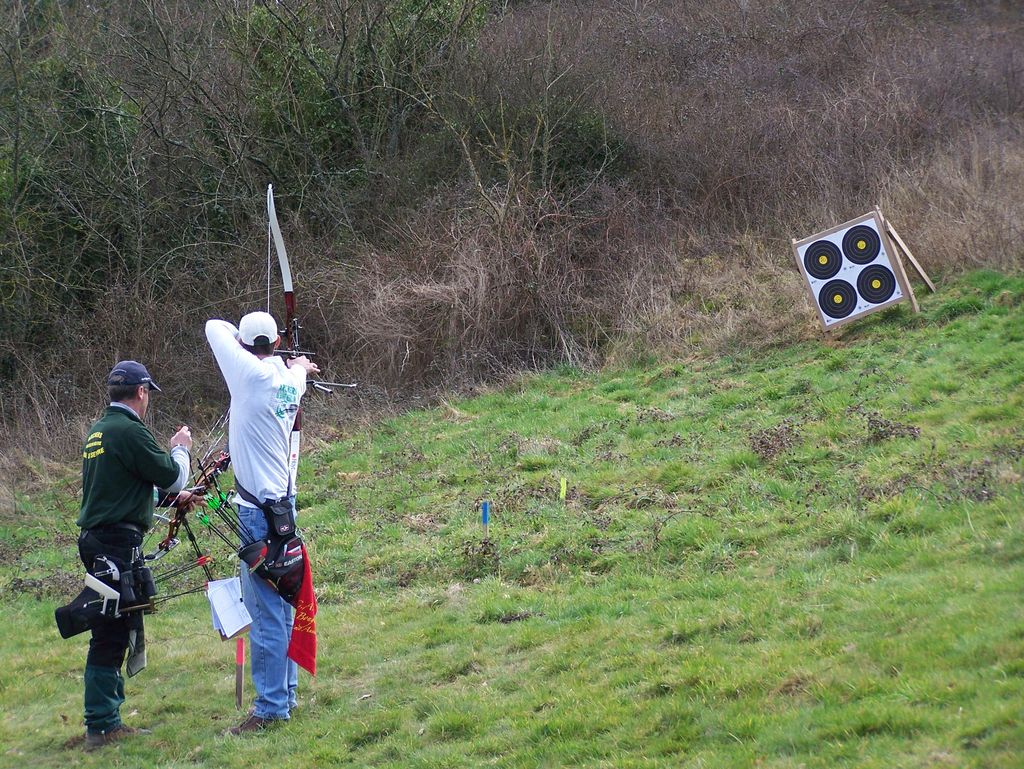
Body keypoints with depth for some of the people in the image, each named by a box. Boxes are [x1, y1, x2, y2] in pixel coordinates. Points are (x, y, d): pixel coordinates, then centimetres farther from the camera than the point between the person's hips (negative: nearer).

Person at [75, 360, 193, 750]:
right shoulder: (130, 432, -14)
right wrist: (180, 448, 11)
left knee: (112, 631, 15)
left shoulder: (97, 432, 15)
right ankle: (101, 726, -5)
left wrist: (172, 495, 32)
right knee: (111, 634, -7)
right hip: (118, 543, -10)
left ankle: (106, 720, 20)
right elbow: (172, 476, -9)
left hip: (97, 540, 10)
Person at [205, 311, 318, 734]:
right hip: (282, 504, 8)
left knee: (266, 611, -6)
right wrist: (300, 366, 53)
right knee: (280, 608, 15)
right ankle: (285, 695, 23)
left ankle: (271, 707, -4)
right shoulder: (289, 378, 5)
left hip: (260, 512, -8)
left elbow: (214, 328, -4)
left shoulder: (254, 374, -14)